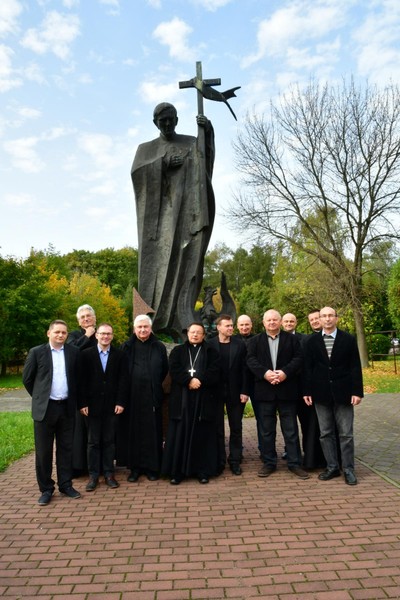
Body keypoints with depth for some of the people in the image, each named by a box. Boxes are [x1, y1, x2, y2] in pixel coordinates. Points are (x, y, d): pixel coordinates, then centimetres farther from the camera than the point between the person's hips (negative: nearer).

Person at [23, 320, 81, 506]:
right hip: (44, 408, -2)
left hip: (66, 407, 2)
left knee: (65, 448, 10)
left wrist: (72, 398, 10)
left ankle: (65, 485, 23)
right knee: (43, 450, 6)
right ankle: (46, 489, 20)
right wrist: (39, 397, 8)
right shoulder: (37, 352, -3)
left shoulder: (73, 352, 2)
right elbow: (27, 379, 4)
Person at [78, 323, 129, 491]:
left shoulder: (120, 355, 2)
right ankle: (93, 475, 18)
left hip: (112, 405, 1)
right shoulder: (86, 354, 0)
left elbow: (123, 380, -1)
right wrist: (82, 403, -7)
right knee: (93, 442, 8)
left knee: (109, 441, 9)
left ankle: (108, 473, 20)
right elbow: (82, 380, -2)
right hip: (93, 405, 0)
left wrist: (121, 402, -6)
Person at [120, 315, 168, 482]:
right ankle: (135, 467, 18)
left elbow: (164, 370, 11)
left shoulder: (159, 347, 5)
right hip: (132, 397, 0)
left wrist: (154, 385, 6)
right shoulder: (126, 347, 4)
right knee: (133, 432, 6)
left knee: (153, 432, 4)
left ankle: (153, 467, 17)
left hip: (152, 397, 0)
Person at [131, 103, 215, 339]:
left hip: (184, 208, 0)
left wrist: (208, 131, -18)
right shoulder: (146, 148, 20)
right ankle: (151, 320, -12)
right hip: (158, 211, 1)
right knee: (157, 258, -11)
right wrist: (164, 162, -10)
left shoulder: (191, 143, 17)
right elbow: (136, 172, 2)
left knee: (183, 258, -13)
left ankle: (177, 320, -16)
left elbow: (207, 160, -2)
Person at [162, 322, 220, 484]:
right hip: (181, 399, 1)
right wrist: (189, 381, -16)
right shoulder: (177, 351, 13)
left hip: (204, 399, 0)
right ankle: (177, 471, 10)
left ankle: (203, 471, 12)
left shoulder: (211, 352, 10)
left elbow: (214, 372, -4)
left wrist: (199, 380, -17)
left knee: (203, 435, 3)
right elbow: (174, 370, -3)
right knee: (180, 435, 2)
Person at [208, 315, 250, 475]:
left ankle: (235, 461, 21)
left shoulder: (240, 344, 0)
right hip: (215, 392, -1)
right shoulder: (209, 345, -3)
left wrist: (244, 391, -7)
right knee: (218, 428, 9)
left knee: (236, 428, 9)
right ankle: (219, 461, 21)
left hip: (235, 392, 1)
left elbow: (244, 369, -2)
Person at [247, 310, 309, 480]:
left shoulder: (292, 339, 7)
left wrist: (285, 372, -18)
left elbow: (298, 358, -3)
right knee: (266, 430, 9)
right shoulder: (255, 341, 9)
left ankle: (294, 463, 17)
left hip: (287, 390, -1)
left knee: (291, 429, 6)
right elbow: (251, 360, -3)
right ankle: (269, 463, 21)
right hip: (265, 390, 1)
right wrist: (264, 373, -19)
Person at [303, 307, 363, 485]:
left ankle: (348, 469, 18)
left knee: (346, 433, 5)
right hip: (321, 393, 2)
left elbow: (355, 367, -1)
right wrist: (307, 391, -1)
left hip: (343, 392, -1)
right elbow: (308, 368, 3)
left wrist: (357, 391, -7)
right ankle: (332, 467, 21)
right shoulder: (312, 341, 3)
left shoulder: (348, 339, 0)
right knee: (326, 433, 9)